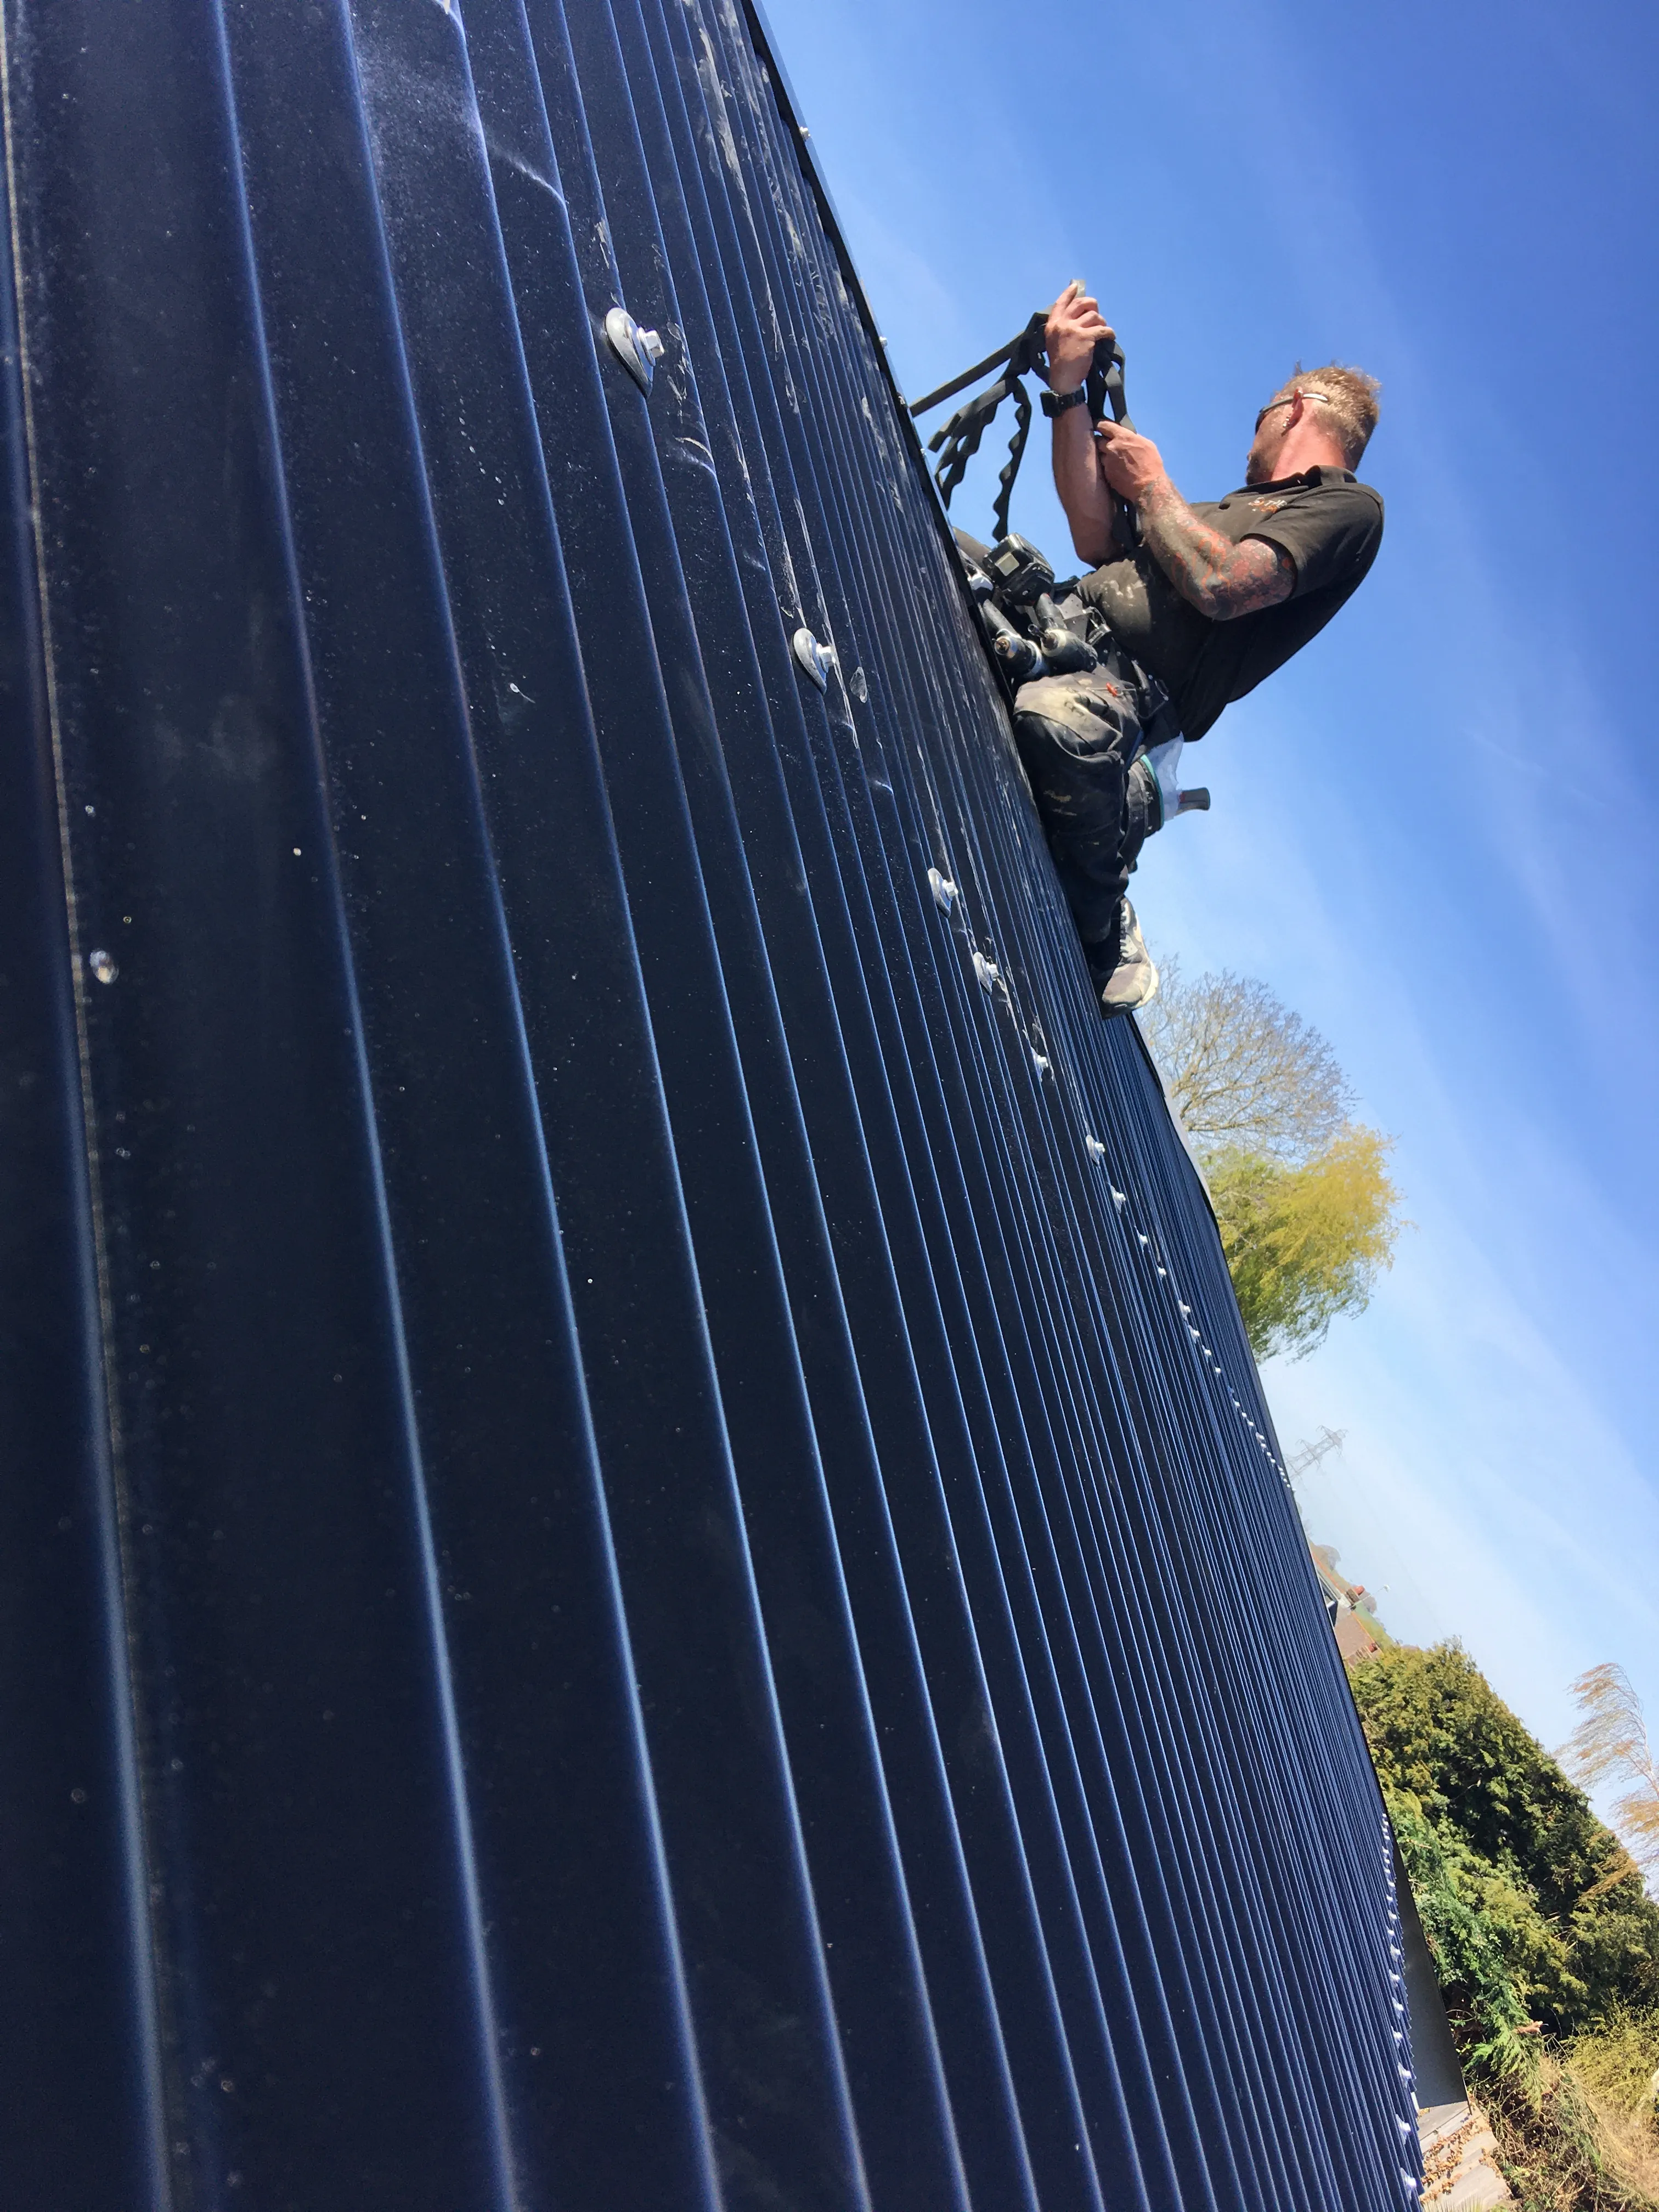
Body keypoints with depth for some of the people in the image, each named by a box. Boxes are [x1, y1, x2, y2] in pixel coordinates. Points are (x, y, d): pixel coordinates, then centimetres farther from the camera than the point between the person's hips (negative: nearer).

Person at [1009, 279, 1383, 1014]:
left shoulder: (1347, 507, 2)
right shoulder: (1243, 502, 31)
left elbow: (1219, 584, -15)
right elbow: (1097, 541, 18)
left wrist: (1150, 484, 2)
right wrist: (1068, 390, 16)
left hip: (1133, 687, -9)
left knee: (1057, 718, -43)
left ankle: (1108, 939, -17)